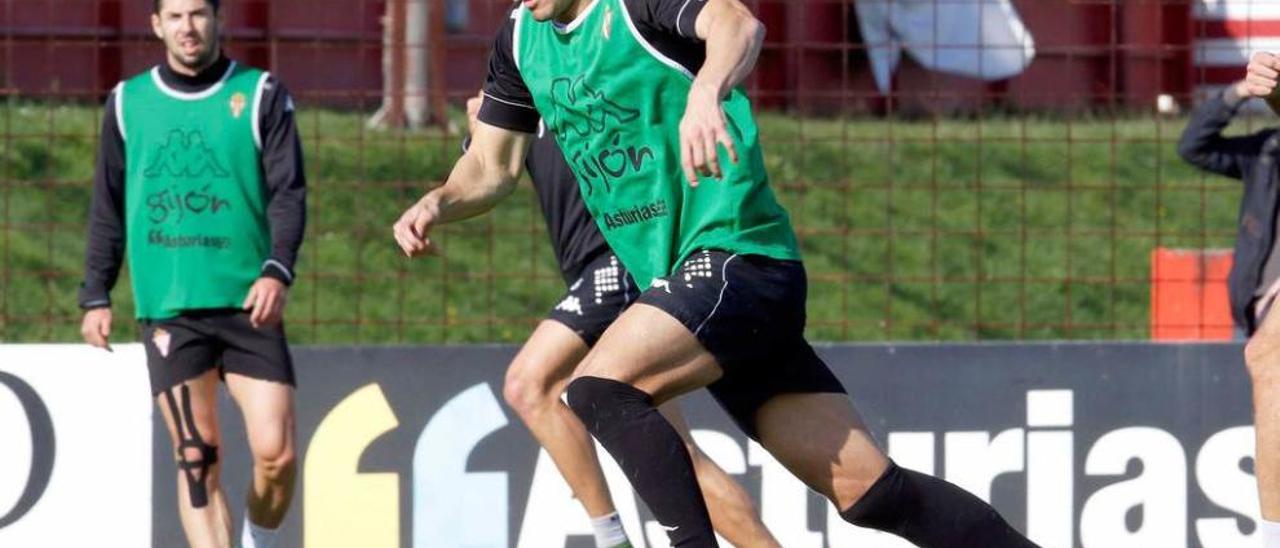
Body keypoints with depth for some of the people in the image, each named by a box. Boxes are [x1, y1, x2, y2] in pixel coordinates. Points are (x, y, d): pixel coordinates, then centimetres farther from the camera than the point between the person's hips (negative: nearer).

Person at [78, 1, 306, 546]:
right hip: (166, 310, 1)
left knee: (276, 455, -8)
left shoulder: (261, 95, 6)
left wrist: (277, 271, -15)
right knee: (196, 458, -6)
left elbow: (288, 192, 0)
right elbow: (108, 209, 15)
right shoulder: (128, 102, 11)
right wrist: (95, 296, 9)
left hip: (248, 305, -1)